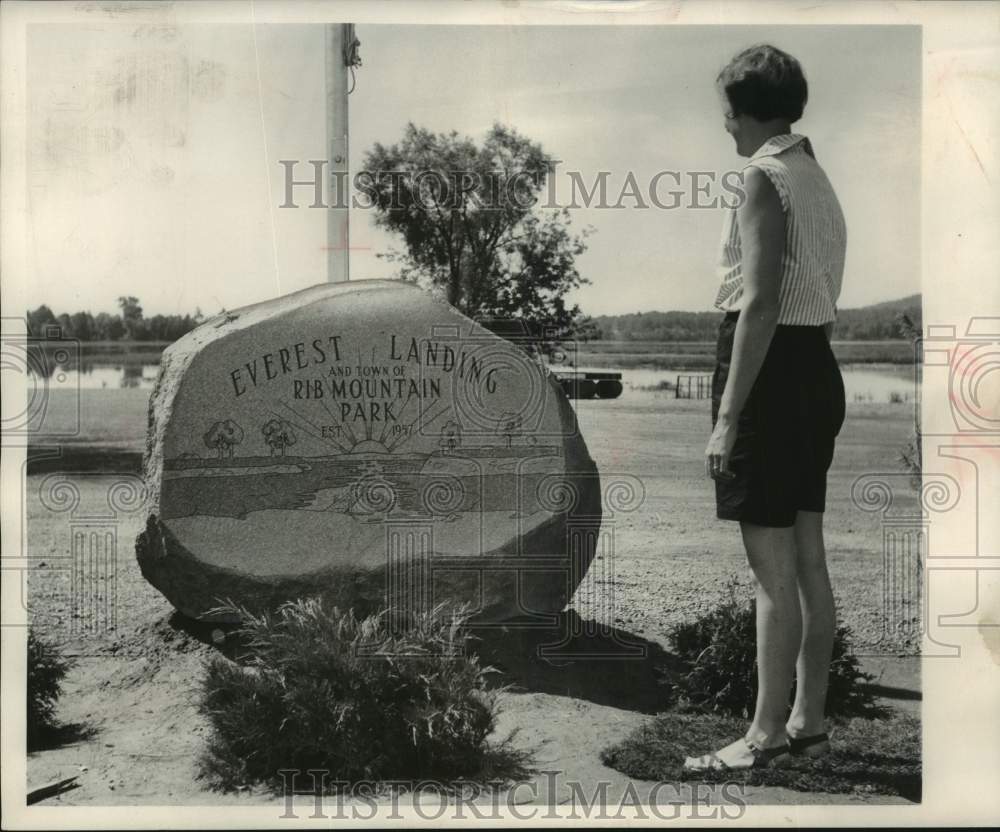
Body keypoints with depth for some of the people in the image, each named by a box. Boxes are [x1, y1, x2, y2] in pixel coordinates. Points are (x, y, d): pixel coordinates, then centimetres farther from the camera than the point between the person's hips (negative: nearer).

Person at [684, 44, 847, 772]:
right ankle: (808, 722, 20)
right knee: (808, 560, 12)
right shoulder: (817, 178, 17)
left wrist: (728, 415, -21)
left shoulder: (764, 177, -11)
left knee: (772, 569, -5)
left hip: (773, 369, -9)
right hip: (819, 367, 9)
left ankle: (768, 734, 2)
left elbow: (761, 304, -20)